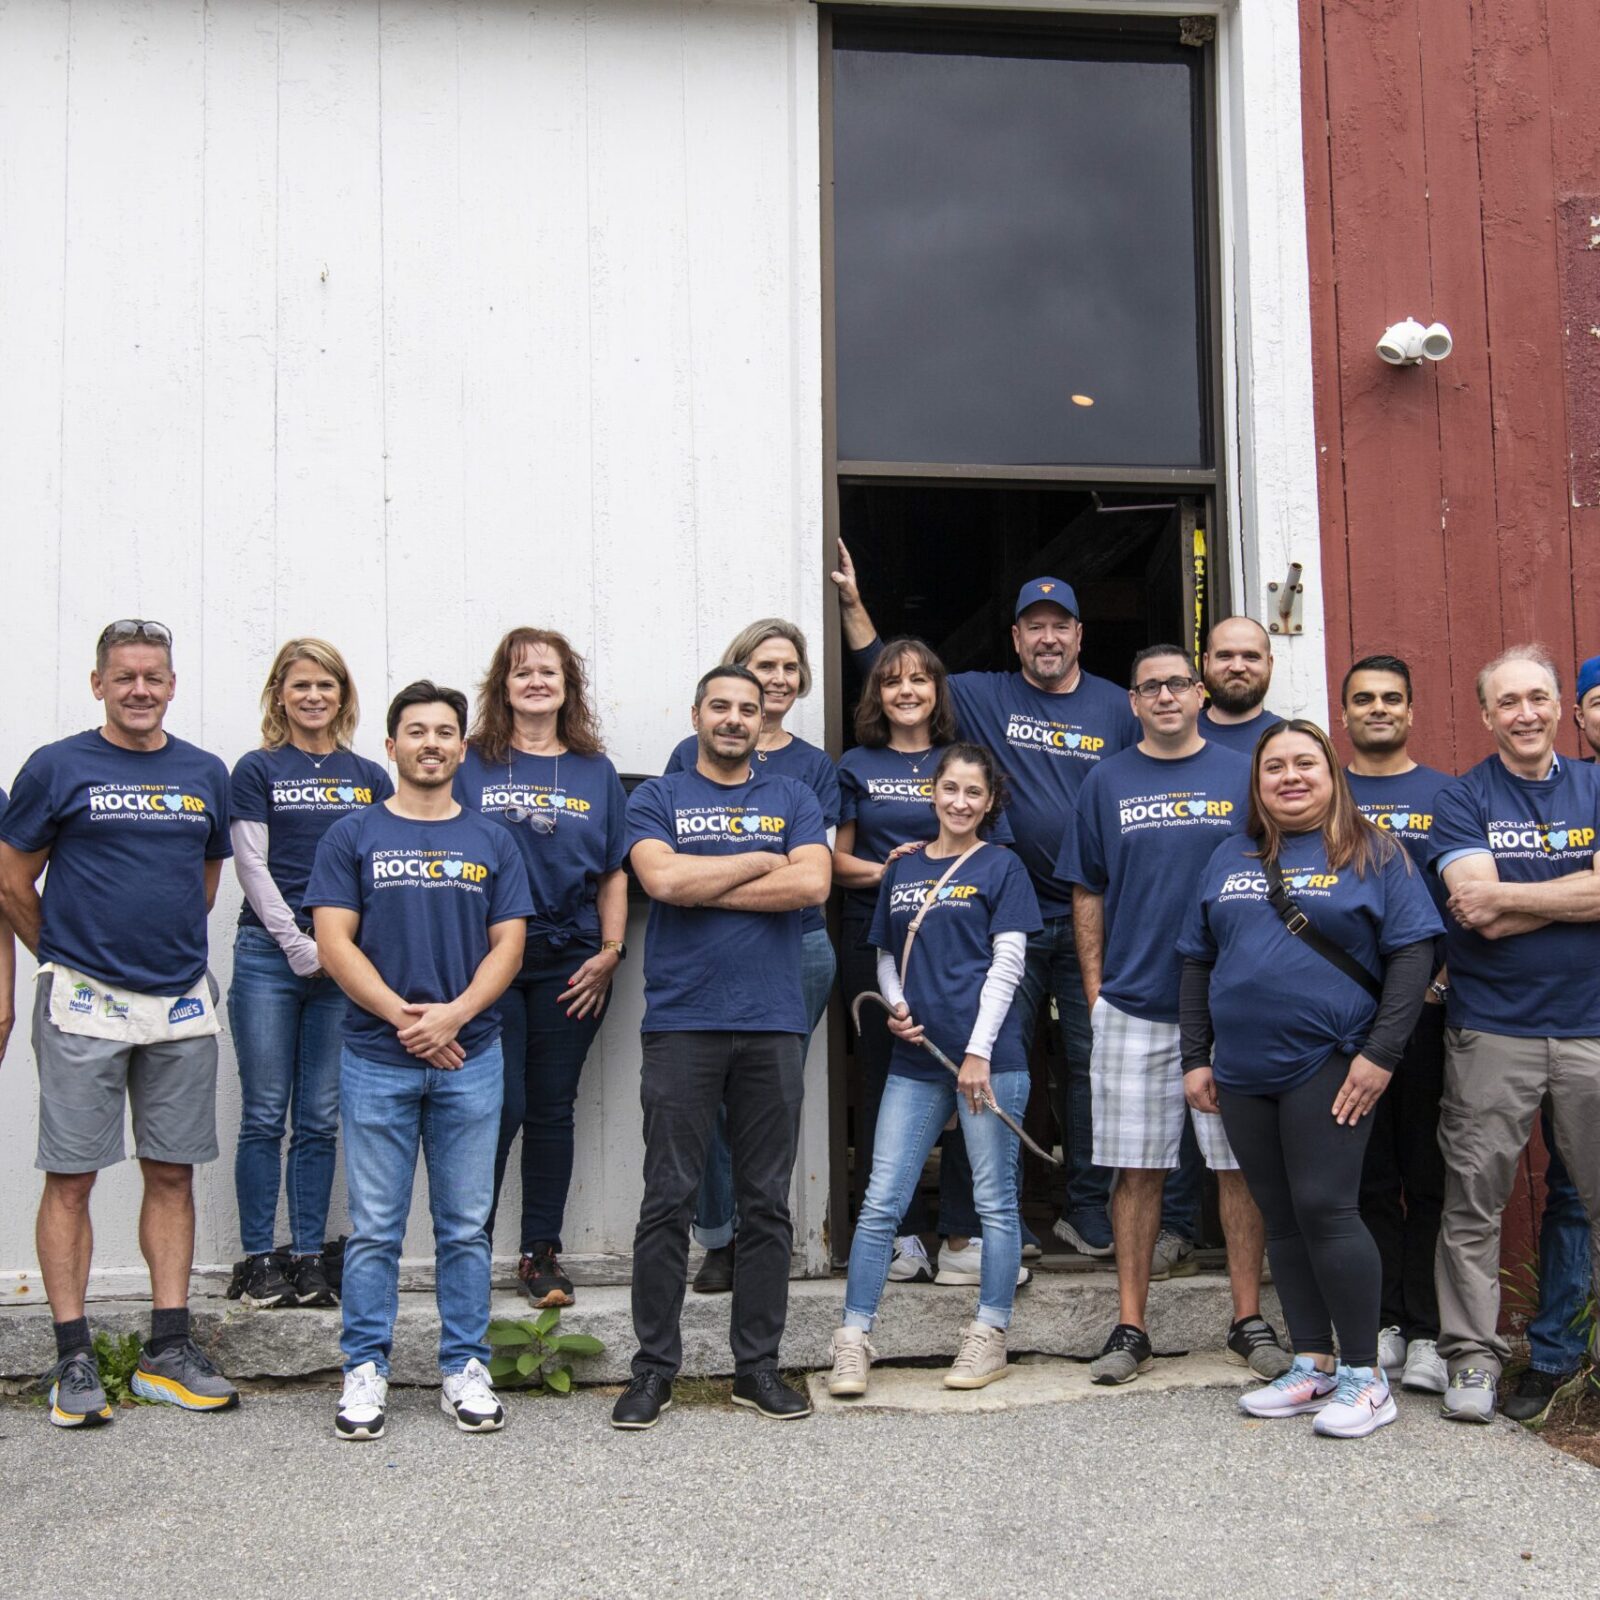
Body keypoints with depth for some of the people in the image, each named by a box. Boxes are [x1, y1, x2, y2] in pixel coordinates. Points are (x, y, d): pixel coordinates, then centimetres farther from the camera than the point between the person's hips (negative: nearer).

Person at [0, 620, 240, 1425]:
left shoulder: (205, 774, 9)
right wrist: (67, 954, 7)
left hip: (181, 1003, 4)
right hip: (84, 1004, -3)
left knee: (172, 1175, 7)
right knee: (71, 1178, 0)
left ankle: (168, 1351, 15)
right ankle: (73, 1359, 9)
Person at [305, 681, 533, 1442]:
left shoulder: (491, 842, 11)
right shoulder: (352, 836, 5)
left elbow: (508, 946, 4)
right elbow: (334, 943, -2)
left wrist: (452, 1014, -12)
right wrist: (404, 1017, -12)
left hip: (471, 1058, 2)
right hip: (376, 1058, -1)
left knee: (466, 1226, 6)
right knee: (374, 1228, 2)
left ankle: (466, 1370, 15)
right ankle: (365, 1370, 13)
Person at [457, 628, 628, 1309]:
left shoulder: (596, 772, 11)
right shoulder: (472, 766, 4)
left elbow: (614, 873, 11)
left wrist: (609, 952, 1)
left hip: (570, 966, 2)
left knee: (553, 1108, 7)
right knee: (500, 1106, -5)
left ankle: (540, 1253, 16)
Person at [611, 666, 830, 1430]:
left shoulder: (793, 799, 12)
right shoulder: (657, 799, 8)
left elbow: (812, 884, -6)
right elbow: (661, 878, -12)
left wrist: (702, 887, -7)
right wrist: (762, 861, -4)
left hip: (774, 1025, 2)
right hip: (682, 1023, -2)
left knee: (767, 1203, 6)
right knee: (668, 1202, -1)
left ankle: (757, 1364, 16)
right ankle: (654, 1367, 8)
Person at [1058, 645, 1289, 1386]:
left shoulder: (1242, 776, 6)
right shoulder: (1106, 783, 8)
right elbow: (1087, 895, 10)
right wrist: (1095, 992, 3)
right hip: (1133, 1009, 1)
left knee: (1241, 1165, 4)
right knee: (1137, 1171, 4)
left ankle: (1249, 1321, 15)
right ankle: (1130, 1328, 12)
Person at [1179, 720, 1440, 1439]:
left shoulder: (1373, 853, 1)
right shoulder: (1231, 857, 14)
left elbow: (1412, 953, -5)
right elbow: (1197, 961, 16)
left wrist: (1381, 1052, -13)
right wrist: (1196, 1057, 10)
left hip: (1328, 1064, -5)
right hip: (1243, 1073, 5)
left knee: (1325, 1210, -9)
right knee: (1281, 1219, 8)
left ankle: (1363, 1375, 3)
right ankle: (1312, 1366, 18)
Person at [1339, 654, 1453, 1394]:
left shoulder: (1447, 796, 8)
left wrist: (1446, 981, -8)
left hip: (1429, 1008, -1)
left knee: (1430, 1176, 1)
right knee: (1367, 1175, 6)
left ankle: (1427, 1334, 7)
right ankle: (1381, 1324, 14)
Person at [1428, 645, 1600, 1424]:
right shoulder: (1463, 800, 3)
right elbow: (1483, 915, -11)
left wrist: (1510, 897, -11)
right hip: (1491, 1030, -2)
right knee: (1473, 1201, 2)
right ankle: (1472, 1355, 13)